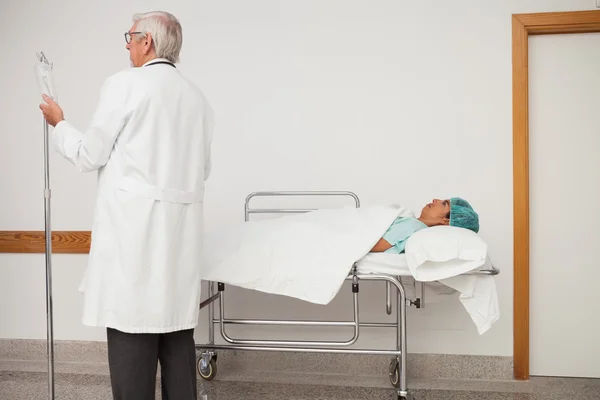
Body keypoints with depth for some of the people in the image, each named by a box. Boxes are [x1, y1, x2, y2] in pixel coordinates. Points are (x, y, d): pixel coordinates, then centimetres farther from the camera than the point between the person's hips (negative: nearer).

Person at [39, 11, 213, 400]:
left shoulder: (124, 84, -5)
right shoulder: (197, 97, 12)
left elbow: (89, 155, -1)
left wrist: (59, 124, 17)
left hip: (135, 227, -6)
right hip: (182, 229, 6)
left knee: (132, 333, -1)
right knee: (177, 331, 10)